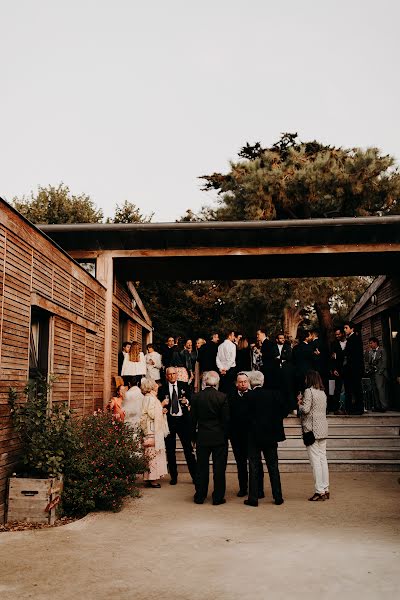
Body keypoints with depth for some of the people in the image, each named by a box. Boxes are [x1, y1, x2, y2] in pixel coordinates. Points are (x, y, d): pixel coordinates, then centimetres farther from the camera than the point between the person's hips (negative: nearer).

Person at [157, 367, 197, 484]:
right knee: (170, 450, 7)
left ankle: (194, 475, 8)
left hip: (183, 420, 0)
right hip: (169, 421, 1)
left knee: (188, 448, 0)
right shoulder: (162, 389, 4)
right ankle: (173, 476, 18)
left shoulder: (184, 386, 6)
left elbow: (191, 399, 8)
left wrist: (187, 401, -13)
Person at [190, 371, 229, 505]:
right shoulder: (222, 397, -9)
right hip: (219, 438, -2)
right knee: (219, 468, 6)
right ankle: (218, 497, 12)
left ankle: (200, 496, 18)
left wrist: (194, 438, 10)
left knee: (202, 468, 11)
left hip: (202, 438, 2)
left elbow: (193, 419, 1)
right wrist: (226, 436, 6)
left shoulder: (196, 397, -4)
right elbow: (226, 419, -6)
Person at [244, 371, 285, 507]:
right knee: (273, 466, 12)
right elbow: (283, 412, 0)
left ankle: (253, 498, 9)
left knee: (254, 467, 6)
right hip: (271, 436, 2)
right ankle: (278, 497, 17)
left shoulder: (247, 396, -13)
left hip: (253, 436, -2)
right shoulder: (274, 394, -6)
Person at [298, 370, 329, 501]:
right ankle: (325, 490, 16)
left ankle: (319, 491, -2)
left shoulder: (309, 391, -10)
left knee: (315, 460, -5)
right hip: (323, 429, 8)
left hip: (312, 429, -8)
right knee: (323, 459, 11)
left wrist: (299, 404, 3)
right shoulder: (323, 393, 14)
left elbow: (305, 409, -16)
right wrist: (303, 401, 16)